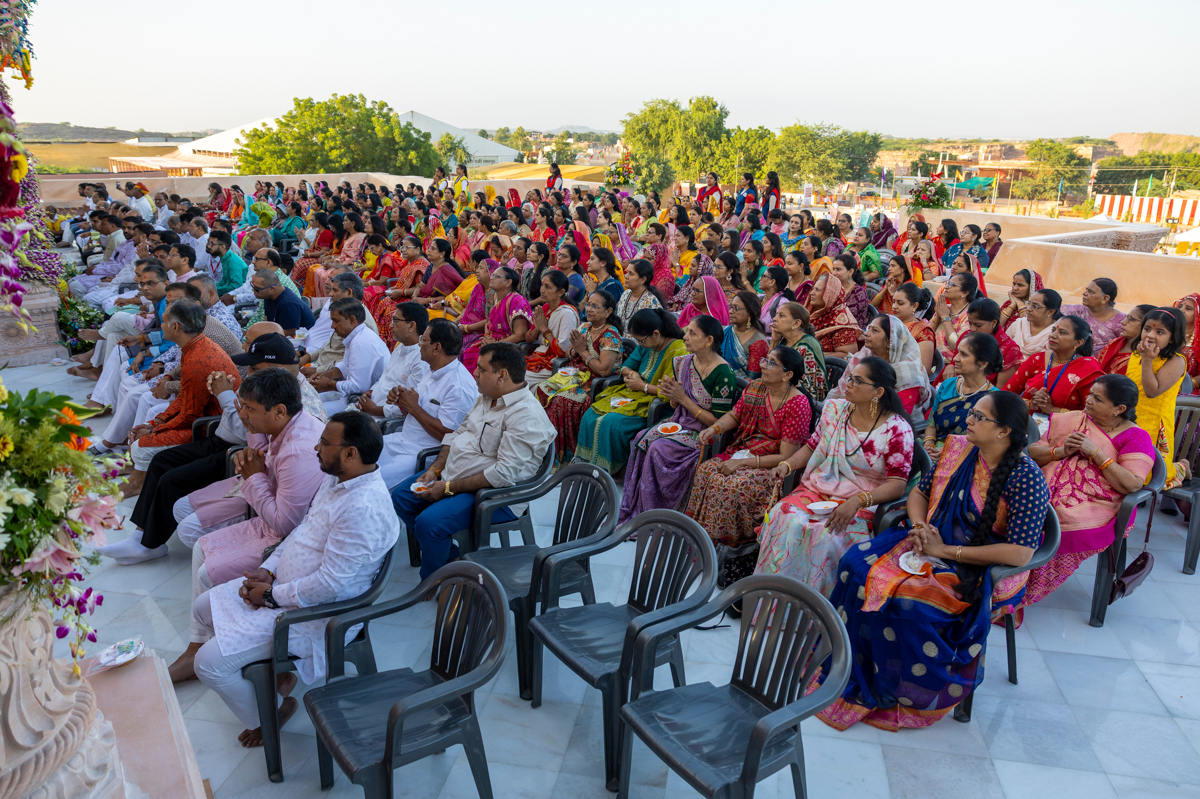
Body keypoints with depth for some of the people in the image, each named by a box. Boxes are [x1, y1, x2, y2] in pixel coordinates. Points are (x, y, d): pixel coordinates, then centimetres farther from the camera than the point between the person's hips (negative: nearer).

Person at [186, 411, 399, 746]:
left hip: (312, 612, -10)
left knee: (210, 662, -10)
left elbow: (330, 584, -30)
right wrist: (268, 570, 0)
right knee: (203, 608, 19)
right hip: (282, 585, 10)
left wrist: (273, 595, -16)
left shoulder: (363, 508, -32)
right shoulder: (337, 479, 1)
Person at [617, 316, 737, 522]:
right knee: (642, 438, -18)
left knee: (660, 448, -28)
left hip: (705, 434, -7)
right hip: (681, 423, 7)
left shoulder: (723, 374, -18)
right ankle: (634, 511, -11)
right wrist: (671, 395, -9)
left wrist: (683, 398, -17)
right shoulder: (684, 362, 4)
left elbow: (717, 421, -17)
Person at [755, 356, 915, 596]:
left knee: (826, 534, -32)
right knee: (784, 517, -25)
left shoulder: (897, 430, -8)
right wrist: (787, 465, -2)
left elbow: (897, 484, -12)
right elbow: (813, 446, 18)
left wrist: (856, 501, -26)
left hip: (861, 503, -4)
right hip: (817, 489, 4)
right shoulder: (834, 409, 8)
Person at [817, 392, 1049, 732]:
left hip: (982, 570, -6)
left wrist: (946, 551, -19)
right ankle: (851, 668, -7)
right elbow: (919, 491, 14)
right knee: (858, 563, -16)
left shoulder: (1026, 479, -17)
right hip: (932, 541, 7)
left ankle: (901, 691, -7)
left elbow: (1020, 553, -21)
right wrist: (920, 527, -8)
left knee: (908, 601, -31)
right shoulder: (958, 449, 2)